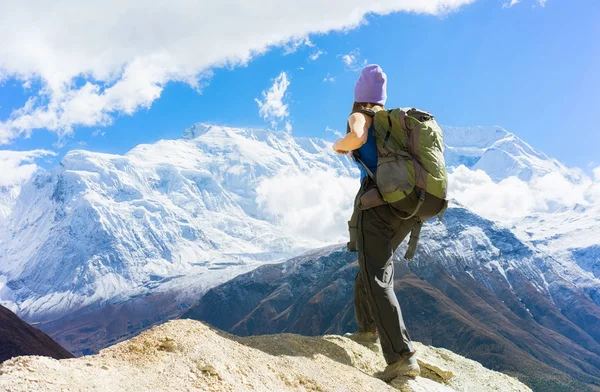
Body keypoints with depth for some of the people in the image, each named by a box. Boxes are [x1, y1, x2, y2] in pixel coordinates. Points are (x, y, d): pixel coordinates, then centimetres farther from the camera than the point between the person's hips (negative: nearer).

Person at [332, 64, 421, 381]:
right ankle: (368, 328, 34)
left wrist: (339, 145, 2)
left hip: (378, 199, -7)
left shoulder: (361, 116, 3)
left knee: (377, 279, -11)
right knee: (374, 263, 27)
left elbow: (356, 138, -21)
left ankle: (402, 358, -21)